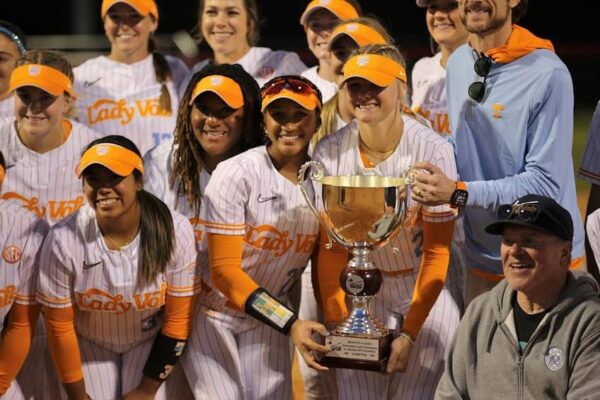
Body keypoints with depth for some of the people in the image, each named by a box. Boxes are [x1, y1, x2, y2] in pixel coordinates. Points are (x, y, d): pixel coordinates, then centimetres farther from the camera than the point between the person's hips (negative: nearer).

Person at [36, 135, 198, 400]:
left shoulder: (174, 231, -24)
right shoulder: (62, 241, -27)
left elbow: (178, 318, -13)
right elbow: (59, 325, -14)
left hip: (149, 341, 0)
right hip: (89, 344, 0)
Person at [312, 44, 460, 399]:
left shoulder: (433, 150, -19)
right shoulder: (330, 153, -10)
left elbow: (437, 253, -13)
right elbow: (330, 247, -3)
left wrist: (409, 334, -16)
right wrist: (337, 322, -12)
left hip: (426, 289, -2)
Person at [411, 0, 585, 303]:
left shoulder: (548, 75, -19)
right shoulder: (457, 63, 4)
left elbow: (546, 184, -21)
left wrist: (459, 193, -26)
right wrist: (435, 185, -2)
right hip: (480, 261, 6)